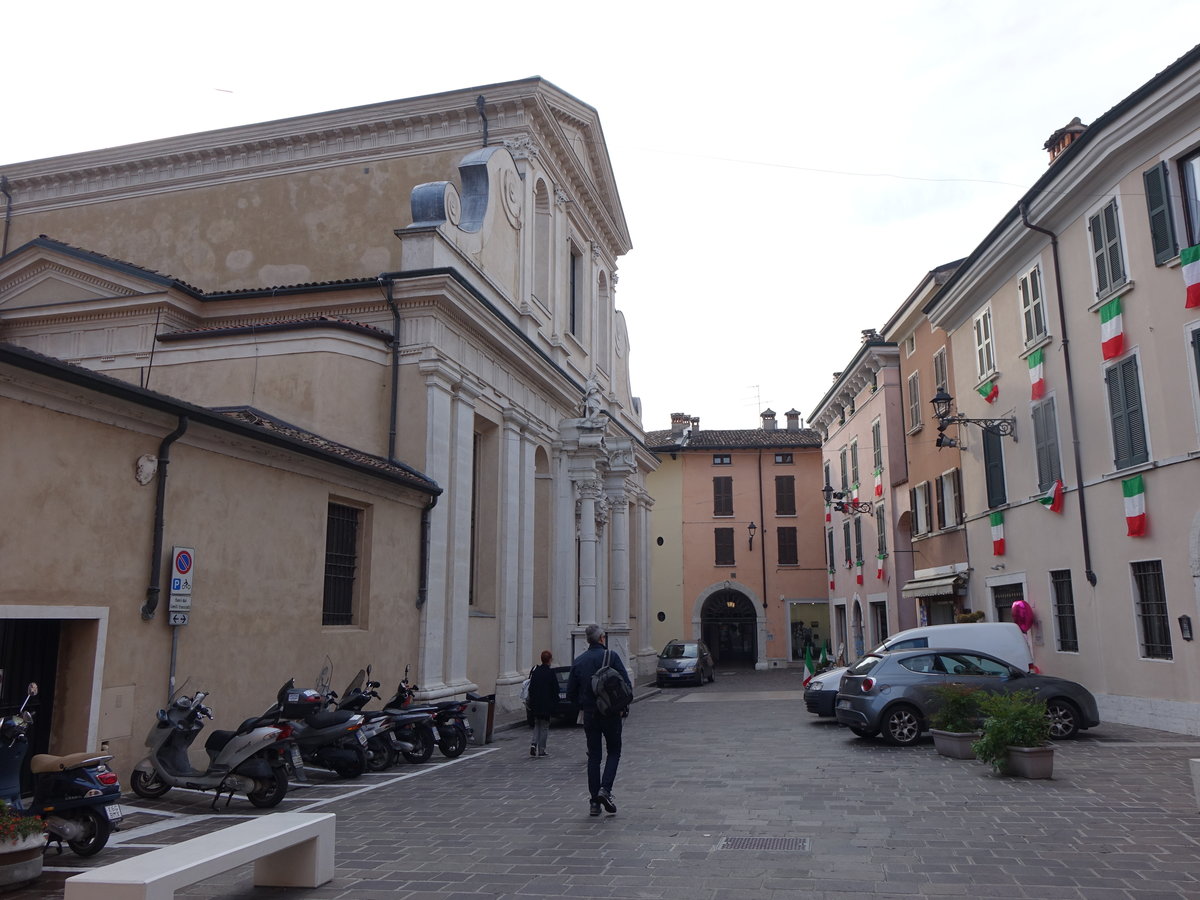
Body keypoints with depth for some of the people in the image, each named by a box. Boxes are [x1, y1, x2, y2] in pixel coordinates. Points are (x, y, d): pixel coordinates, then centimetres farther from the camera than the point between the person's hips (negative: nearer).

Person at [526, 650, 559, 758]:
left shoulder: (534, 670, 2)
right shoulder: (550, 673, -13)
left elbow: (530, 687, 5)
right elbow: (555, 689, -11)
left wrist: (531, 702, 11)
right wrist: (555, 700, 5)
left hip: (535, 704, 4)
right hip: (546, 704, -4)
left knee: (537, 725, 18)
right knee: (544, 726, 6)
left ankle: (534, 744, -1)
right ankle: (541, 750, 7)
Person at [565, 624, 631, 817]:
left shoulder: (578, 661, 4)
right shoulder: (611, 656, -7)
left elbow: (570, 693, 6)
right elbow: (626, 684, -11)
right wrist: (624, 708, 2)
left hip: (589, 714, 3)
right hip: (611, 713, -3)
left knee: (594, 756, 10)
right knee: (613, 752, 12)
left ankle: (594, 801, 8)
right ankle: (605, 789, -7)